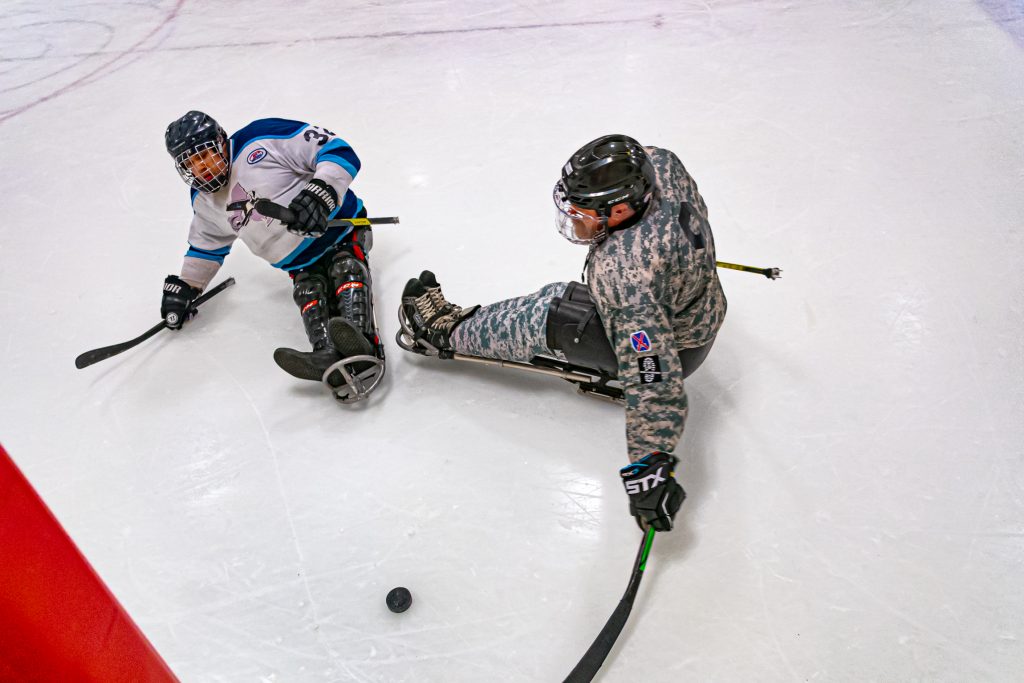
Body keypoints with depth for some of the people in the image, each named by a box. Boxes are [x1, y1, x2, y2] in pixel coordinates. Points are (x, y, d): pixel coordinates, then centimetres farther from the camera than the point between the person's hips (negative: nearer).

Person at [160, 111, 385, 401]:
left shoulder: (262, 139, -14)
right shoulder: (205, 201, 9)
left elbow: (337, 150, -19)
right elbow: (206, 245, 27)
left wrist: (320, 192, -34)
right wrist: (183, 288, 25)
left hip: (341, 225, -5)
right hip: (301, 263, 6)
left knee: (347, 269, -33)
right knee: (308, 291, -23)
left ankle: (361, 345, -59)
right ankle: (330, 358, -51)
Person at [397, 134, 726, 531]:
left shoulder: (627, 273, -41)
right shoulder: (660, 164, -17)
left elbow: (652, 376, -42)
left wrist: (649, 468, -38)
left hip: (672, 347, -8)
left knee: (549, 318, -5)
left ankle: (449, 333, 17)